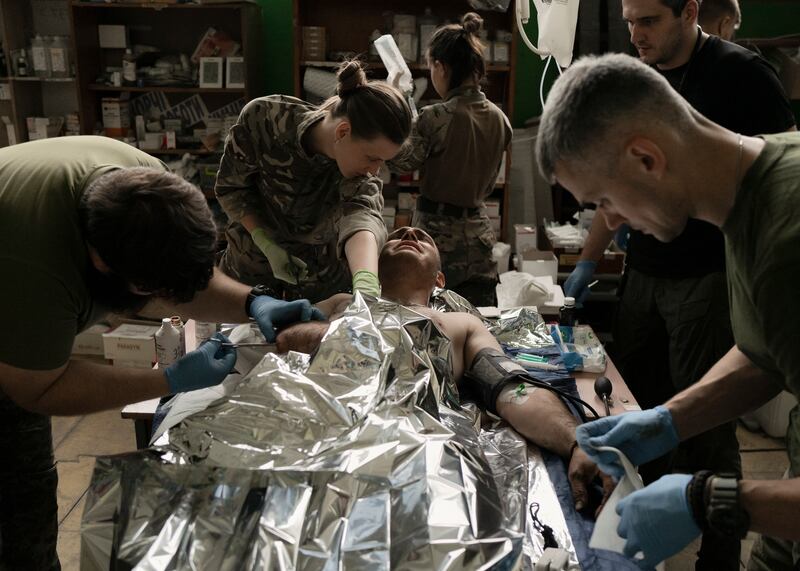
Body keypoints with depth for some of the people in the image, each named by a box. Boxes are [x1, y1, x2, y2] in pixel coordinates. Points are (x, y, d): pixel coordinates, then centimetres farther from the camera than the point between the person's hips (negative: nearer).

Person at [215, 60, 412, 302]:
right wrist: (268, 246, -24)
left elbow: (361, 216, -43)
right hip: (250, 271, 0)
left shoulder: (363, 174, -24)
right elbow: (230, 187, -13)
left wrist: (366, 283, -63)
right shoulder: (263, 117, -26)